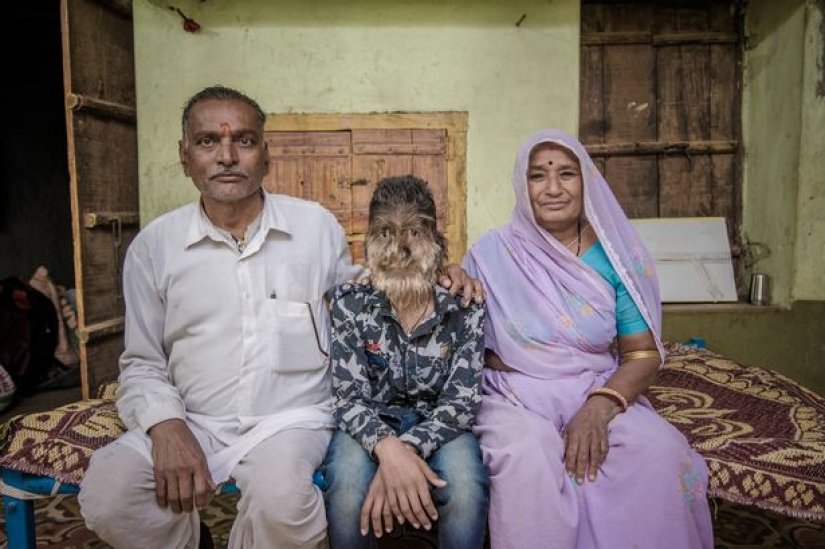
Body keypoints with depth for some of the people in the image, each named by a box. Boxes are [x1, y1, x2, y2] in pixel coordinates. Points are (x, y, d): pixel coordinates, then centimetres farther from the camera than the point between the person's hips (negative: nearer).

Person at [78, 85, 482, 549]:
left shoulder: (316, 224, 1)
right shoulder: (153, 246, 2)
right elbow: (142, 365, 7)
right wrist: (167, 426, -13)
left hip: (292, 418, -1)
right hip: (192, 421, 2)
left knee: (280, 498, -32)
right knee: (107, 495, -24)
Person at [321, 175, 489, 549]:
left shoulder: (464, 308, -8)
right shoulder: (350, 303, -9)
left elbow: (462, 399, -12)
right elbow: (349, 397, -11)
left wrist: (408, 449, -30)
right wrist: (387, 447, -33)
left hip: (437, 428, 0)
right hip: (370, 428, 0)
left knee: (466, 487, -31)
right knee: (348, 487, -32)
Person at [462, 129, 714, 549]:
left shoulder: (612, 254, 2)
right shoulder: (492, 253, -1)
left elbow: (644, 354, 0)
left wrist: (599, 407, -18)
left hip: (600, 393, 2)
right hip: (517, 397, -2)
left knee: (661, 451, -26)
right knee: (527, 458, -34)